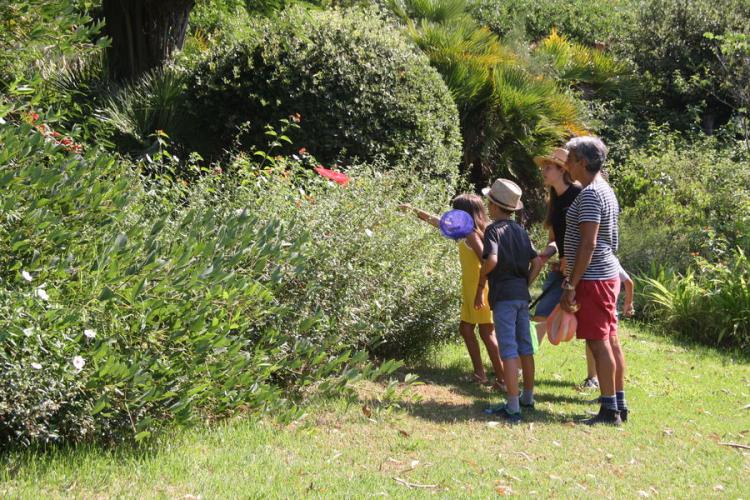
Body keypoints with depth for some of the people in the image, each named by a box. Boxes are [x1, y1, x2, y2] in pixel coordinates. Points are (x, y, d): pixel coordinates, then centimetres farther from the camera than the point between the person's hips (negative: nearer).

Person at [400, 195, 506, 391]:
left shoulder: (471, 234, -15)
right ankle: (480, 374, 17)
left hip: (480, 287, -10)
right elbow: (437, 221, 25)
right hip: (470, 288, 10)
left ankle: (502, 380, -8)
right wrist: (414, 210, 29)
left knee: (487, 332, -9)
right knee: (465, 328, 13)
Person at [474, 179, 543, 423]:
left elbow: (492, 259, -24)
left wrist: (480, 286, -11)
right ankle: (527, 397, 30)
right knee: (525, 347, 16)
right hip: (522, 294, 7)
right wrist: (525, 284, 13)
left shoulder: (494, 230, -9)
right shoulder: (520, 230, 12)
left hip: (503, 295, -7)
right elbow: (537, 262, 10)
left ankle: (512, 408, -9)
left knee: (508, 351, -8)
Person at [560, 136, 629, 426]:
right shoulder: (605, 191, 15)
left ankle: (609, 411, -3)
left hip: (593, 278, -10)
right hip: (608, 274, 10)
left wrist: (571, 285, -19)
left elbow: (588, 244, -21)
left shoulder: (590, 194, -16)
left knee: (599, 343, -6)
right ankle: (619, 405, 17)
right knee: (610, 341, 12)